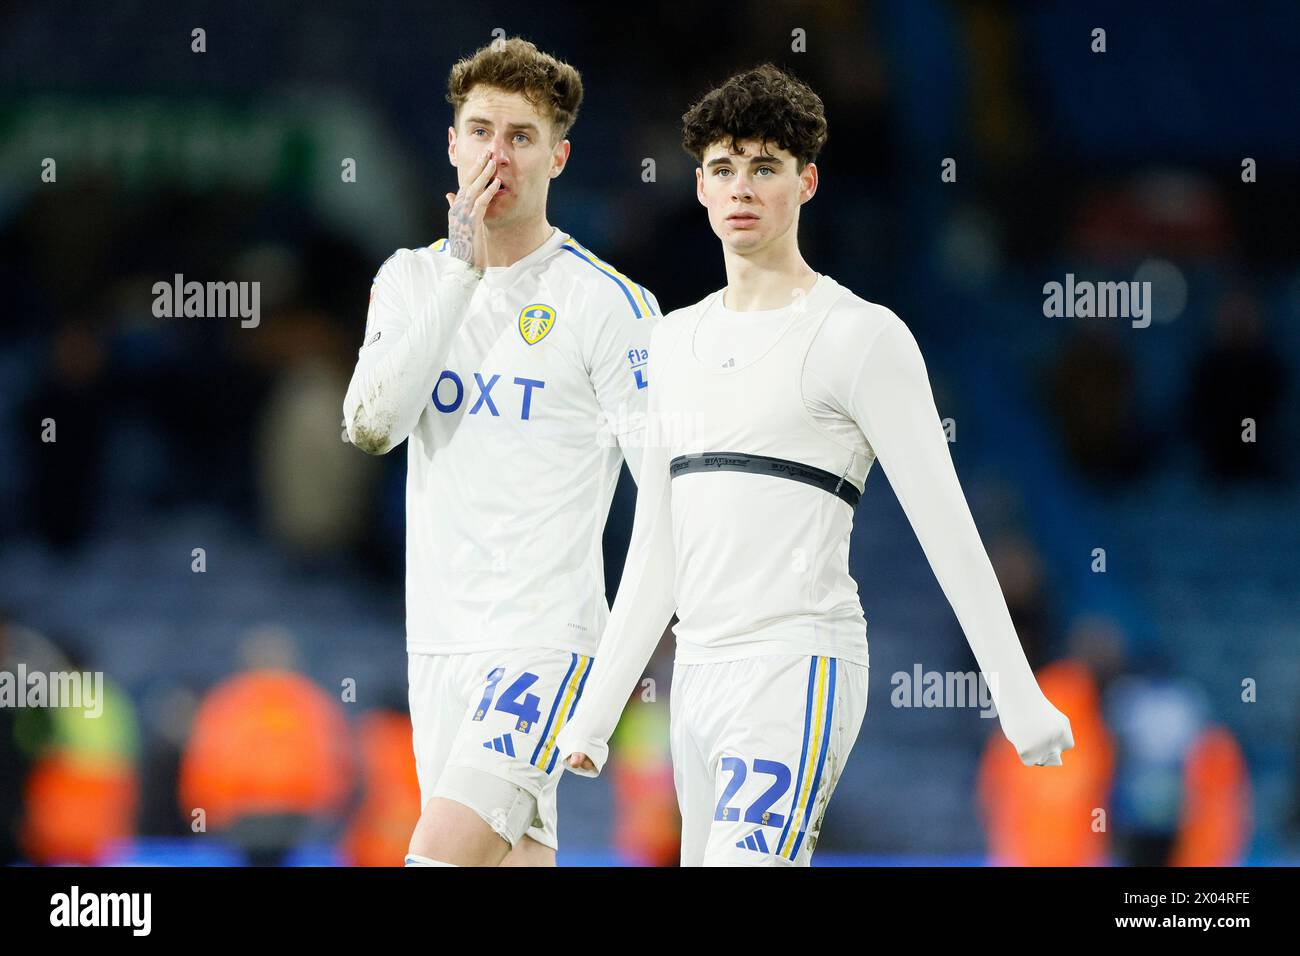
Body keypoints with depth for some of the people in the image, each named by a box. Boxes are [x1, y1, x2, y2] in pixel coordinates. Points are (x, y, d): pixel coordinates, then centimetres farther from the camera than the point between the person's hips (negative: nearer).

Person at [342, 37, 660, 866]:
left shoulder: (608, 302, -5)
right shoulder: (412, 279, 10)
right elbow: (371, 423, -7)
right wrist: (463, 268, -11)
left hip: (546, 635, -6)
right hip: (438, 636, 6)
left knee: (442, 853, -20)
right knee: (516, 856, 8)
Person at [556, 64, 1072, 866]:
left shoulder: (861, 335, -5)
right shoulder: (677, 340, 16)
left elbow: (945, 525, -9)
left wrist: (1020, 699, -12)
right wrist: (597, 712, 19)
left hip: (797, 673, -8)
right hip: (699, 674, 8)